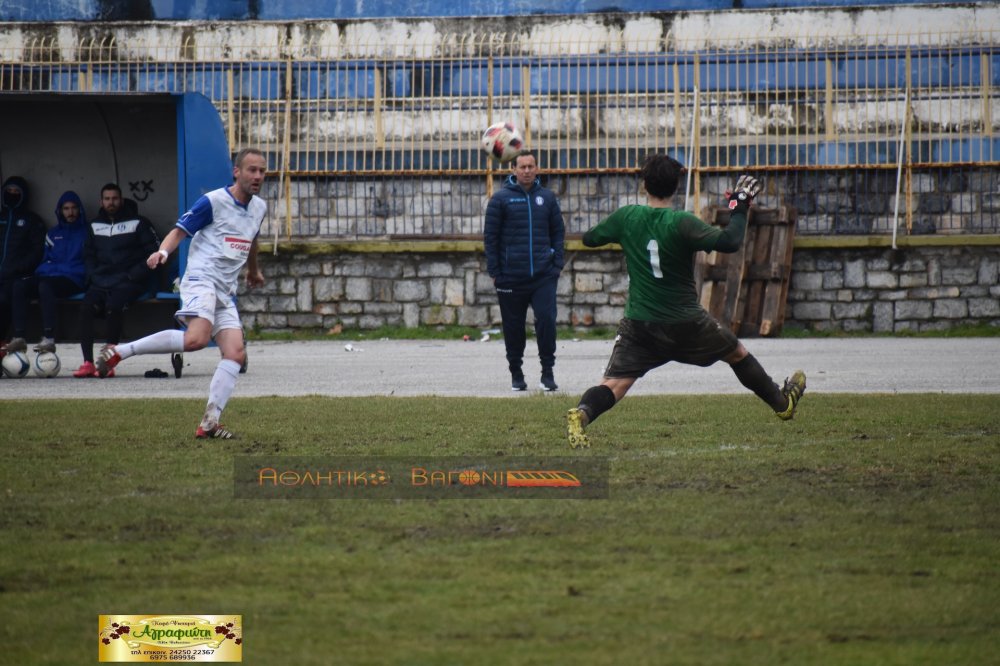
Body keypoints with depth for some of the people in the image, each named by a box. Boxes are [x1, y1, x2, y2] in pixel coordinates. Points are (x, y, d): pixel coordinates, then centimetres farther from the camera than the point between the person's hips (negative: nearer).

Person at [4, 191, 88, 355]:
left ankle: (49, 339, -43)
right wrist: (45, 270, 0)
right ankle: (19, 337, -29)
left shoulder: (86, 232, 7)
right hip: (49, 276, 5)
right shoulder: (53, 234, 22)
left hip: (73, 280, -5)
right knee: (19, 285, -23)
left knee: (45, 285, -37)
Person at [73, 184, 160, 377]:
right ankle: (88, 363, -26)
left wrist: (134, 275, -10)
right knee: (86, 308, -25)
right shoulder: (95, 225, 19)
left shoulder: (137, 223, 3)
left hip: (127, 282, -4)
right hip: (101, 281, 4)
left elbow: (154, 252, -1)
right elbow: (88, 253, 30)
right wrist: (92, 274, 10)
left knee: (113, 306, -34)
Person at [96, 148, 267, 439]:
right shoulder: (213, 202, -6)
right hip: (202, 278, -8)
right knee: (196, 338, -32)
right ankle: (119, 352, -22)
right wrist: (163, 251, -26)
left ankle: (209, 423, -10)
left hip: (226, 292, 8)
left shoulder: (259, 207, 16)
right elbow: (179, 230, -6)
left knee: (235, 352, -9)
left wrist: (253, 270, 52)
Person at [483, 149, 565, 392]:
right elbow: (490, 237, 1)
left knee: (546, 320, -12)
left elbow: (558, 232, 13)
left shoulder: (547, 197, 8)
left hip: (544, 275, 1)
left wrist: (557, 264, 3)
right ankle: (516, 374, 21)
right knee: (514, 327, 6)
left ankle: (547, 372, -1)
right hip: (511, 278, -1)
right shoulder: (501, 199, 0)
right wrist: (495, 272, -3)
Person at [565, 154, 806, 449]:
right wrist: (740, 208, -8)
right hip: (686, 323, -2)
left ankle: (582, 413, -36)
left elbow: (589, 238, 11)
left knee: (614, 384, -6)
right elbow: (729, 241, -24)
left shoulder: (625, 217, -4)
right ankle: (782, 403, 39)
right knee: (738, 354, 22)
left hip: (639, 325, 2)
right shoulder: (681, 223, -16)